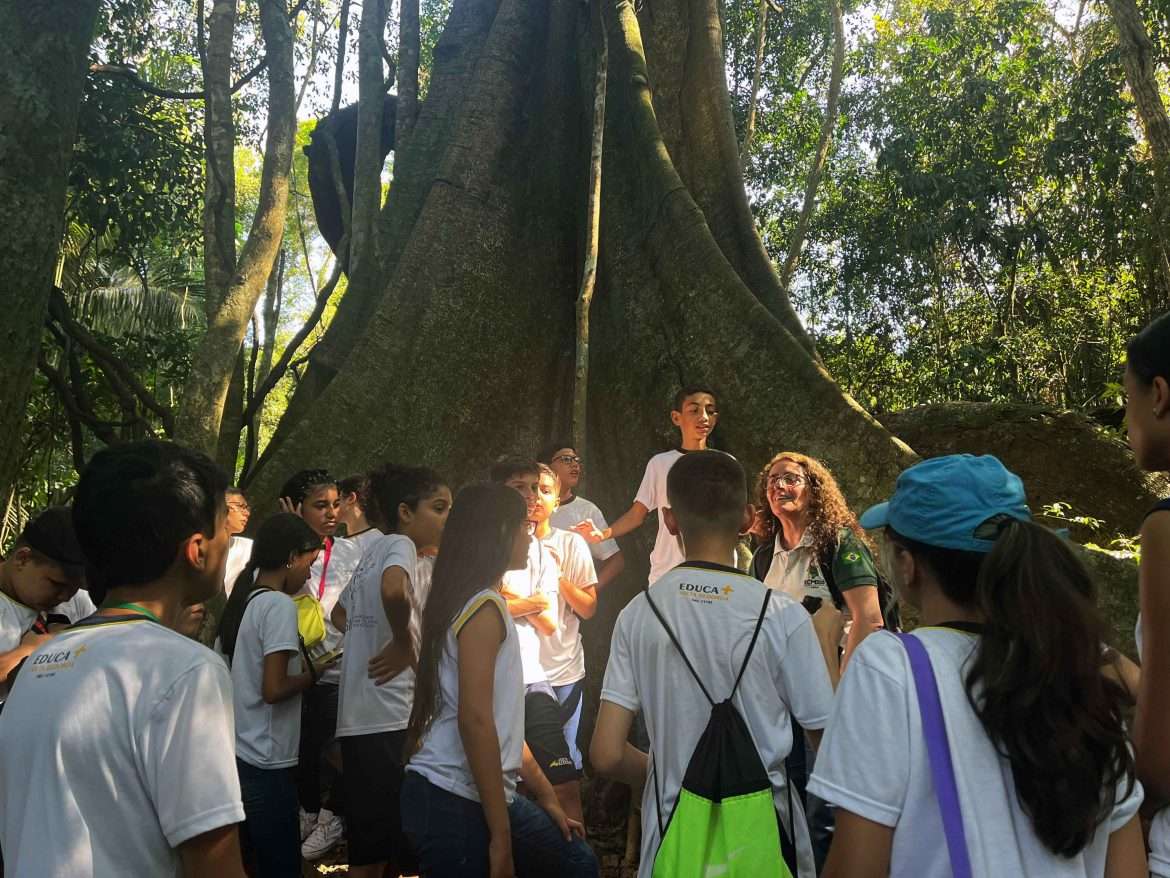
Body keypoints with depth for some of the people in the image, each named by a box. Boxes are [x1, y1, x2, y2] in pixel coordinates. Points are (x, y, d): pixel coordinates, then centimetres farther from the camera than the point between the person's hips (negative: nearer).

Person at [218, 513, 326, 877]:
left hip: (236, 755, 9)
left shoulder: (241, 600, 9)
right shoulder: (280, 605, -16)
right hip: (265, 764, -8)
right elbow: (273, 690, -22)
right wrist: (309, 676, -5)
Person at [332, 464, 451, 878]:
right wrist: (404, 643, -19)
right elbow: (393, 590, -34)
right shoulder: (399, 544, -10)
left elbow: (340, 615, 30)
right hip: (389, 720, -9)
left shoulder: (374, 550, 17)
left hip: (360, 720, 9)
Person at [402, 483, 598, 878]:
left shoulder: (484, 604, 13)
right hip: (454, 802, -9)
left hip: (476, 796, 9)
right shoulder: (484, 607, -16)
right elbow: (474, 719, -23)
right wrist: (501, 837, -21)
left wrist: (547, 797, 20)